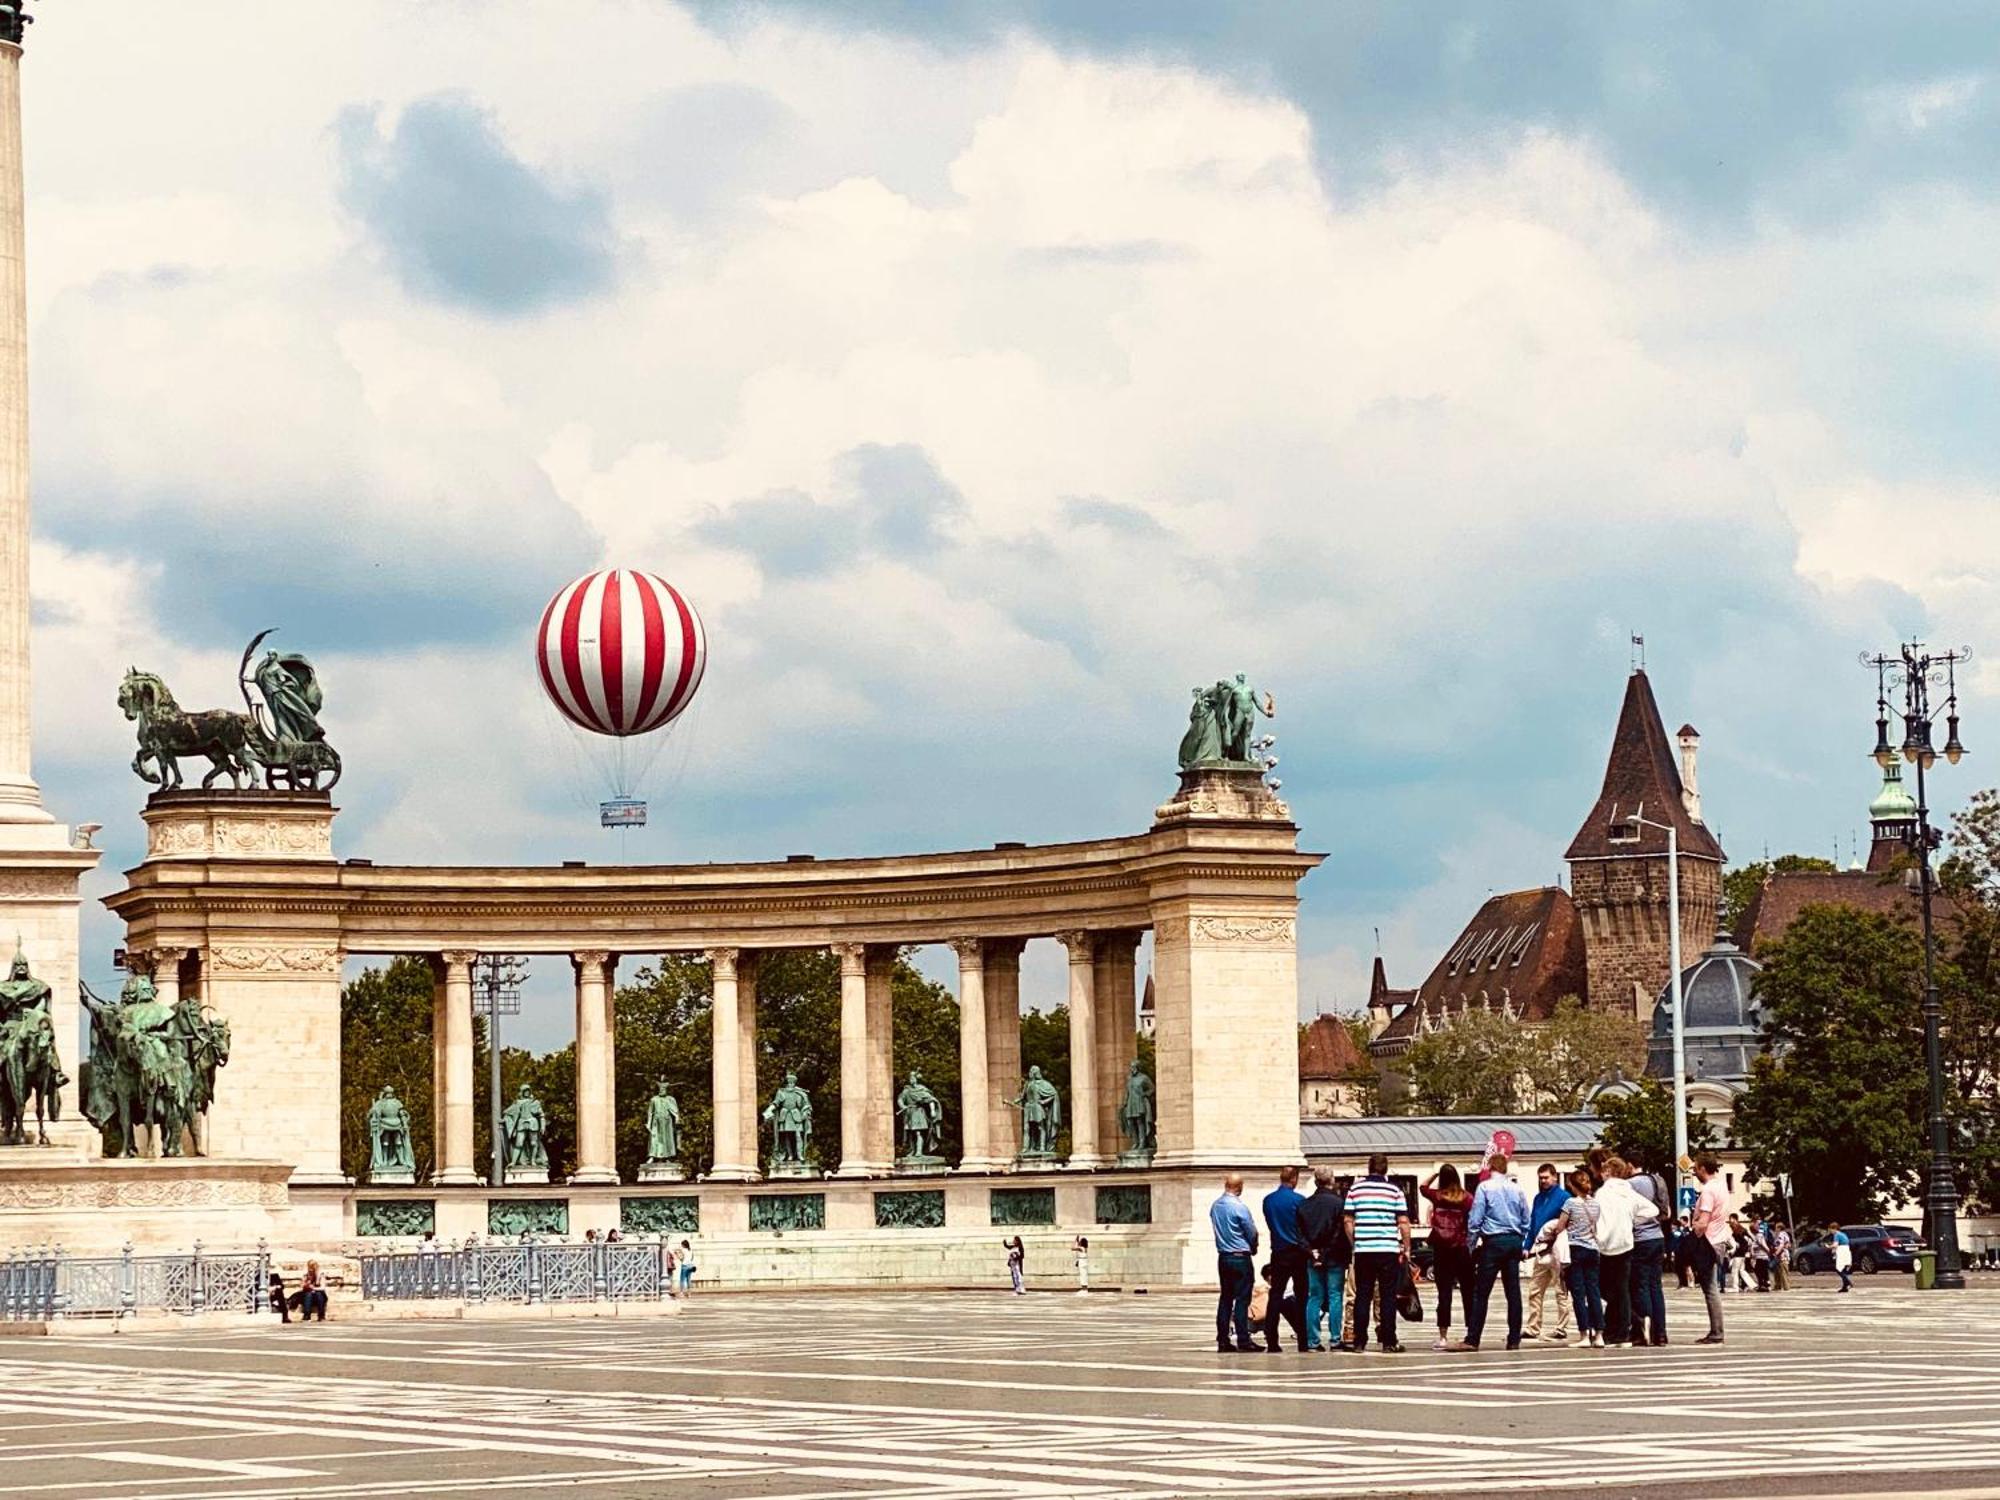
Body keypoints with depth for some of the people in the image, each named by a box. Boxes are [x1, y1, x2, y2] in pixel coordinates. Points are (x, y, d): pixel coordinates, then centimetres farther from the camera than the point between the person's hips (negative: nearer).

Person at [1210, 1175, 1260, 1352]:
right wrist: (1253, 1249, 14)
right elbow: (1252, 1233, -8)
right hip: (1241, 1257, -7)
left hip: (1223, 1256, 7)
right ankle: (1243, 1341, -7)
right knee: (1242, 1299, -5)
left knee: (1225, 1299, 10)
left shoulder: (1215, 1206, 5)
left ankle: (1223, 1341, 9)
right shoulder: (1239, 1207, -16)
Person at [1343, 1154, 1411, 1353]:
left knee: (1362, 1295, 7)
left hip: (1363, 1249, 2)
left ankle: (1359, 1341, 6)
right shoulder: (1394, 1190, 0)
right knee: (1388, 1296, 2)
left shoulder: (1355, 1189, 4)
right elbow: (1403, 1222, -3)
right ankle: (1389, 1341, 0)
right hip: (1389, 1249, -2)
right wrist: (1406, 1248, 5)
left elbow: (1347, 1220, 3)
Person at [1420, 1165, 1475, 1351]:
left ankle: (1443, 1336, -1)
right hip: (1462, 1249, -1)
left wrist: (1436, 1173, 14)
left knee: (1444, 1294, 2)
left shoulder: (1437, 1196, -2)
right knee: (1468, 1293, 7)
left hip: (1441, 1250, 1)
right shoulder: (1466, 1198, -6)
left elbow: (1423, 1187, 19)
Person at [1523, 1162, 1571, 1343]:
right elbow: (1532, 1224, 17)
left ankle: (1562, 1329, 5)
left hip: (1557, 1250, -7)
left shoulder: (1563, 1196, -7)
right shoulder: (1538, 1198, 14)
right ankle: (1533, 1329, 12)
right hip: (1541, 1251, 7)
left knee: (1561, 1292, 1)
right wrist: (1528, 1246, 9)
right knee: (1534, 1291, 7)